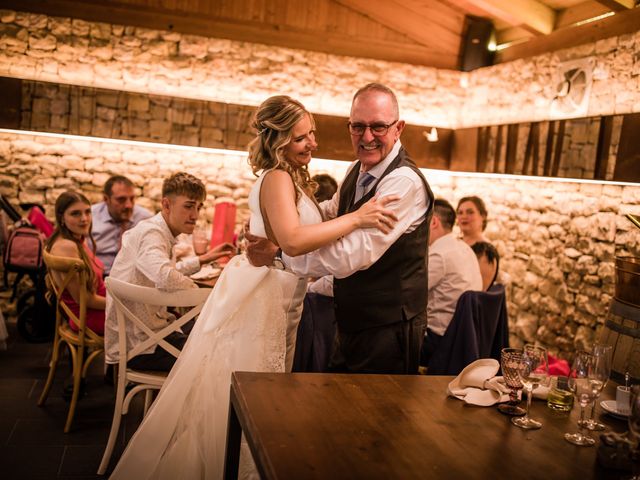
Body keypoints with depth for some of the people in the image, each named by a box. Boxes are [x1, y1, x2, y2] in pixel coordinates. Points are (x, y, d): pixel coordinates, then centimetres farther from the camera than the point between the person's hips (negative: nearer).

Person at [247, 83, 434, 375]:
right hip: (352, 326, 9)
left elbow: (354, 255, -30)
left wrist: (278, 254, -22)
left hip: (386, 332, -9)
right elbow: (333, 212, 24)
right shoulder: (358, 170, 6)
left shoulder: (405, 182, -24)